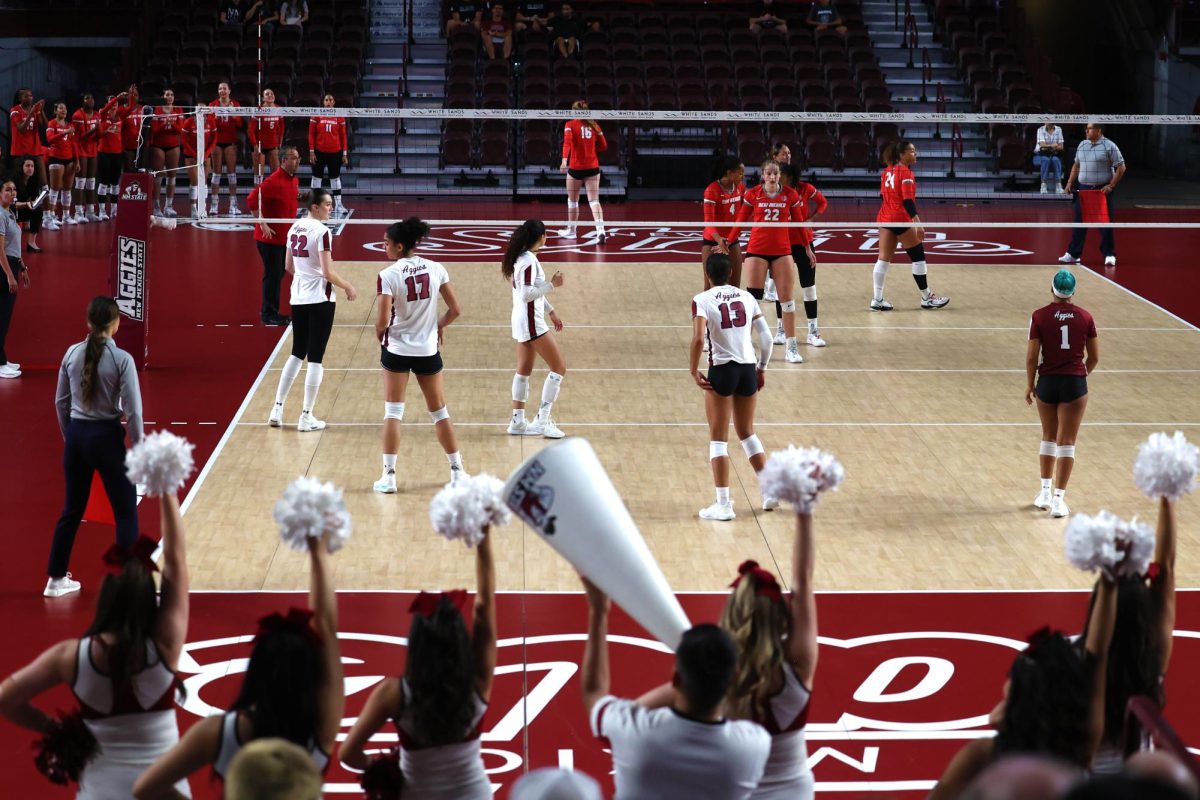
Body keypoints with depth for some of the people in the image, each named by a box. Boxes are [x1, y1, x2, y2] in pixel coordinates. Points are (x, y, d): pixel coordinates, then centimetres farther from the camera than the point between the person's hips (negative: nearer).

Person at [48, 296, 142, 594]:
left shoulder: (72, 353, -2)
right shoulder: (121, 359, -16)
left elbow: (61, 401, 7)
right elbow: (133, 410, -15)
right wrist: (138, 447, -3)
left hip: (77, 435, 5)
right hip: (107, 437, -5)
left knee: (72, 509, 17)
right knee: (126, 512, 7)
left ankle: (56, 579, 24)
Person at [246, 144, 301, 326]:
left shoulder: (294, 180, 7)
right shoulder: (274, 181, -20)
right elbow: (252, 199, -24)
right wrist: (263, 224, -24)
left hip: (284, 236, 9)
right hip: (270, 237, -9)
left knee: (279, 274, 16)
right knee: (273, 275, -2)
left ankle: (269, 311, 27)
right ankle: (268, 314, 7)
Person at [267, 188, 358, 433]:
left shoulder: (295, 228, 7)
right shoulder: (322, 231, -16)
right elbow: (328, 272, -19)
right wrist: (349, 287, -5)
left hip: (298, 298, 7)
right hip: (320, 300, -7)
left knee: (297, 353, 17)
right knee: (315, 357, 1)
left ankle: (277, 410, 15)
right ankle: (306, 417, 4)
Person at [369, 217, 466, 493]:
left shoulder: (388, 276, -15)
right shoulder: (436, 269, -3)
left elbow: (382, 321, -19)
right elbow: (455, 310, 0)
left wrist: (380, 333, 3)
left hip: (397, 349, -3)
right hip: (428, 350, 3)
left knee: (393, 413, 5)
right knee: (440, 411, 15)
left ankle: (389, 475, 2)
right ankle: (458, 471, 19)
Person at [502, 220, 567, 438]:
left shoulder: (524, 257, 11)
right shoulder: (529, 260, -19)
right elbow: (527, 294, -23)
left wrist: (550, 311, 24)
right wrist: (551, 284, -19)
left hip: (524, 321, 10)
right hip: (531, 322, -10)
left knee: (524, 371, 14)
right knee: (559, 367, -6)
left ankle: (517, 421, 18)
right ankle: (542, 420, -7)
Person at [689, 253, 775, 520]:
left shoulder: (702, 300, -7)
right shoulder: (746, 297, 7)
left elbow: (698, 339, -20)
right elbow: (766, 337, 6)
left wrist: (694, 371, -9)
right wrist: (762, 368, 17)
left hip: (721, 370, -4)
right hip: (748, 369, 4)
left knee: (718, 438, 5)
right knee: (747, 433, 22)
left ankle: (723, 505, 2)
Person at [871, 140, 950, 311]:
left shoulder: (887, 171, 10)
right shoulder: (906, 172, -14)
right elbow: (908, 200, -22)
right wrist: (918, 223, -27)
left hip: (885, 218, 8)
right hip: (901, 220, -8)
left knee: (884, 258, 5)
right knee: (918, 256, 4)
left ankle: (877, 300, 1)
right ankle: (927, 298, 13)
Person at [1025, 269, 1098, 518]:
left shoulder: (1040, 317, -7)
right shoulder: (1085, 317, -3)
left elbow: (1031, 357, -6)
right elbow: (1094, 358, 2)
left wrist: (1029, 386, 6)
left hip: (1047, 383, 0)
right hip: (1075, 384, 0)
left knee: (1049, 437, 19)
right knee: (1066, 443, 5)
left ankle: (1045, 493, 23)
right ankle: (1058, 499, 2)